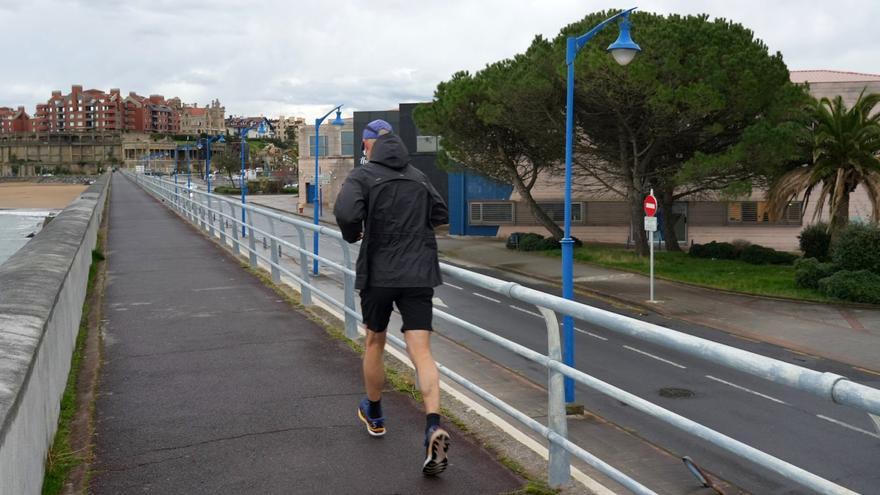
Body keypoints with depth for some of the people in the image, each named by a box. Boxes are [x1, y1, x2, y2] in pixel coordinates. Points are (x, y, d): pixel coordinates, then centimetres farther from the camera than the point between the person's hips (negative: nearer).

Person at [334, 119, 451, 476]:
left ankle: (374, 415, 37)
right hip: (419, 274, 3)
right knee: (421, 351, -4)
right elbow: (441, 215, 20)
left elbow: (346, 212, -21)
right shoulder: (418, 177, 11)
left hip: (379, 274, -2)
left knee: (374, 343, 19)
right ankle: (434, 427, -23)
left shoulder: (363, 175, -4)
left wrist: (353, 235, -1)